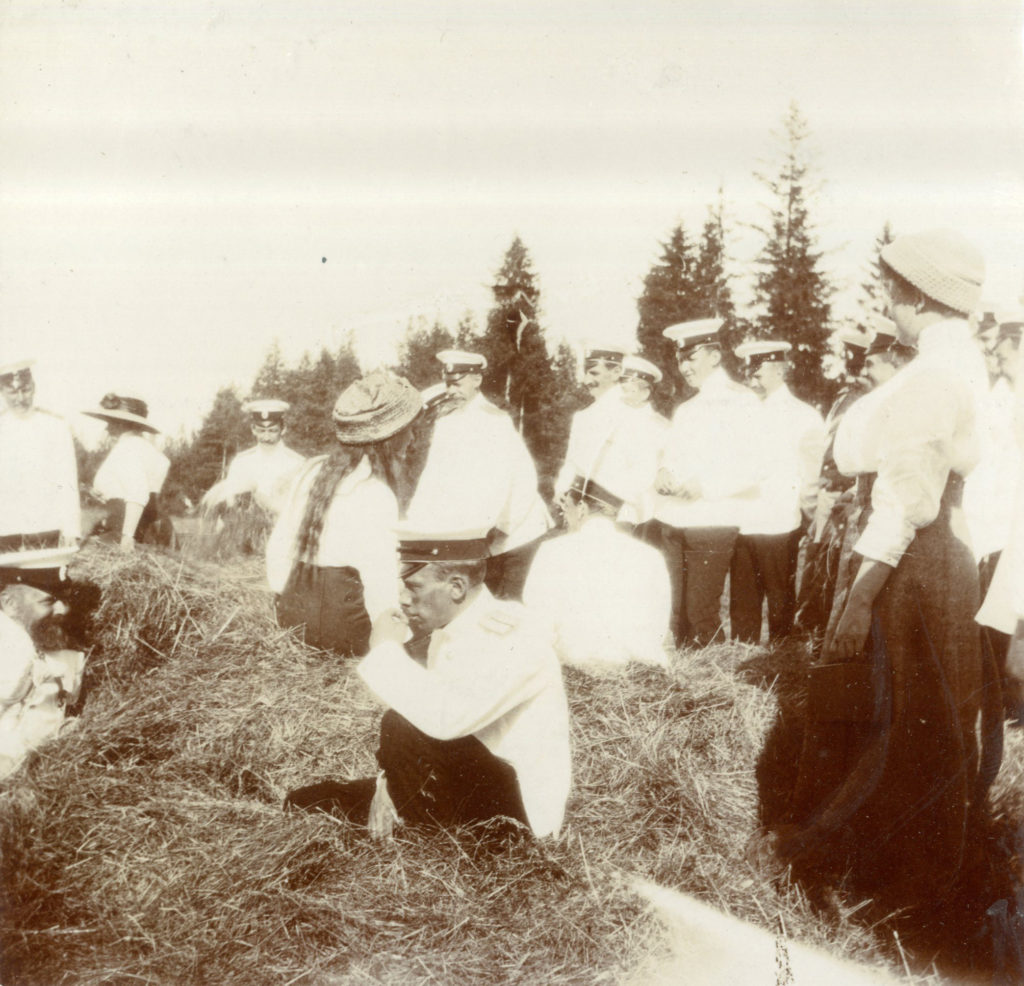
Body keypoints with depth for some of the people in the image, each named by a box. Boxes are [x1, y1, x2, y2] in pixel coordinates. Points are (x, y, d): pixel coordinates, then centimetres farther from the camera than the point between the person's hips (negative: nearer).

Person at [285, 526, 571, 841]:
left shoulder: (511, 634, -22)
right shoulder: (448, 630, 6)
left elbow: (445, 718, -38)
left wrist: (387, 650, -24)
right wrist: (390, 784, -2)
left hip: (518, 807, -8)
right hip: (464, 788, 8)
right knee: (305, 802, -1)